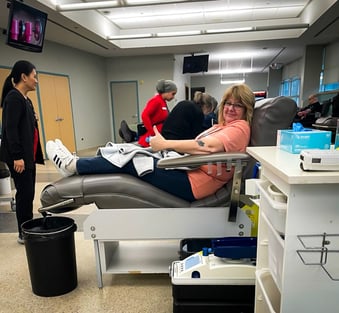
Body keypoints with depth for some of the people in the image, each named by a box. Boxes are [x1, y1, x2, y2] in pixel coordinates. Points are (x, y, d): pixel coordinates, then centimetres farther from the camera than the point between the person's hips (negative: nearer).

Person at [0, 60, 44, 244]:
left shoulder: (25, 99, 15)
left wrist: (33, 155, 12)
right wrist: (17, 156, -21)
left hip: (28, 154, 9)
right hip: (19, 156, -9)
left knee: (28, 193, 12)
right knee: (25, 193, -2)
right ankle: (24, 234, 11)